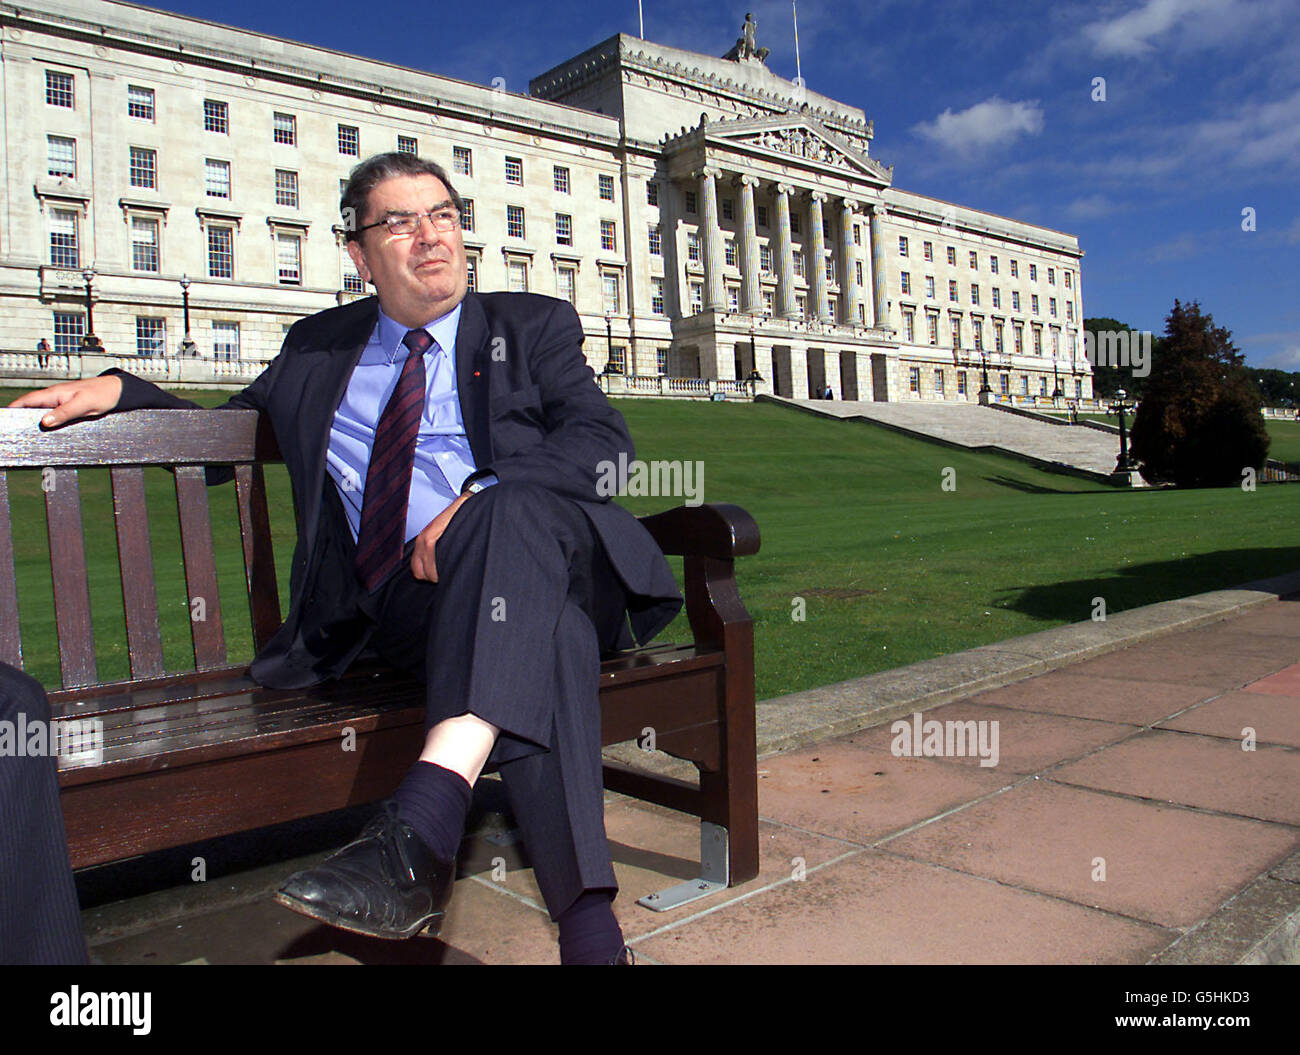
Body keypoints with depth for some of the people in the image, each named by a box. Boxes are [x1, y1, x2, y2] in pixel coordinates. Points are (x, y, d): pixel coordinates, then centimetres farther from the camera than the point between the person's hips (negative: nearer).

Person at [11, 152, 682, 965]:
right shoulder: (317, 349, 27)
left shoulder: (534, 326, 19)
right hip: (380, 605, 1)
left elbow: (602, 440, 2)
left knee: (515, 510, -38)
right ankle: (586, 910, -36)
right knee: (545, 628, -34)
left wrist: (481, 499, -16)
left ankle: (421, 828, -47)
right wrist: (118, 391, 17)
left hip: (532, 544, 0)